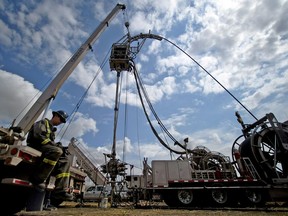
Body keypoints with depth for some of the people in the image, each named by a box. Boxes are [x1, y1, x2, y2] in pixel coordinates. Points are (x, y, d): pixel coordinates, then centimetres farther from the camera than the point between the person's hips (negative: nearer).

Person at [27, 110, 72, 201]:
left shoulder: (52, 129, 28)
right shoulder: (43, 122, 3)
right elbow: (38, 136, -15)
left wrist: (58, 145, -5)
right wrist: (55, 145, -19)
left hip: (46, 148, 9)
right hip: (35, 146, -8)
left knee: (64, 161, -9)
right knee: (57, 151, -36)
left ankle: (60, 190, -18)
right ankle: (37, 178, -28)